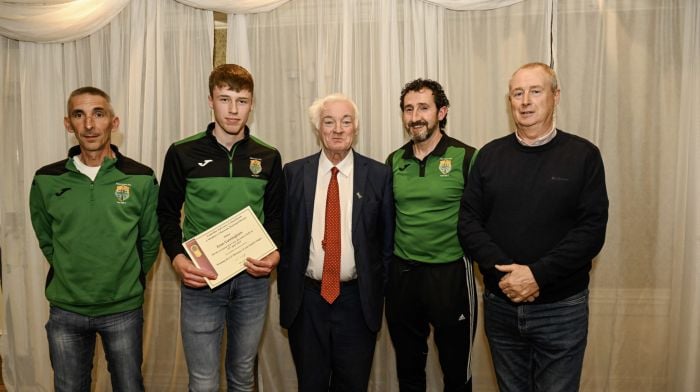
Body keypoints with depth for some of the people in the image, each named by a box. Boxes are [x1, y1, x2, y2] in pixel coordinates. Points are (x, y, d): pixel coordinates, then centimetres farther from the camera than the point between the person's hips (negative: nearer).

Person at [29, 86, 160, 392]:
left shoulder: (141, 178, -8)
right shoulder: (46, 180, -3)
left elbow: (150, 241, 1)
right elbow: (46, 240, 9)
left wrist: (126, 281, 4)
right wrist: (72, 278, 6)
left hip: (124, 309, -1)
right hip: (65, 310, 2)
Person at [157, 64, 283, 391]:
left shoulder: (268, 157, 3)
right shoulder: (183, 153, -3)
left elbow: (275, 215, 9)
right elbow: (167, 213, 3)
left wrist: (274, 254, -9)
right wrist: (177, 258, -13)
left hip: (252, 280, 2)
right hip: (201, 279, -2)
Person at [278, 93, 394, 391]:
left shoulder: (379, 175, -2)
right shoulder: (294, 173, 1)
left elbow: (387, 238, 1)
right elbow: (282, 233, 4)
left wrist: (379, 291, 1)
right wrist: (285, 286, 2)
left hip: (358, 300, 0)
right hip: (306, 299, 1)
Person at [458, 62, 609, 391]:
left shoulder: (583, 155, -4)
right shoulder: (490, 155, 3)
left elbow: (592, 229, -10)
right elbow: (468, 221, -1)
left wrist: (537, 274, -19)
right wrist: (503, 271, -15)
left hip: (560, 308, -2)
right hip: (500, 305, 2)